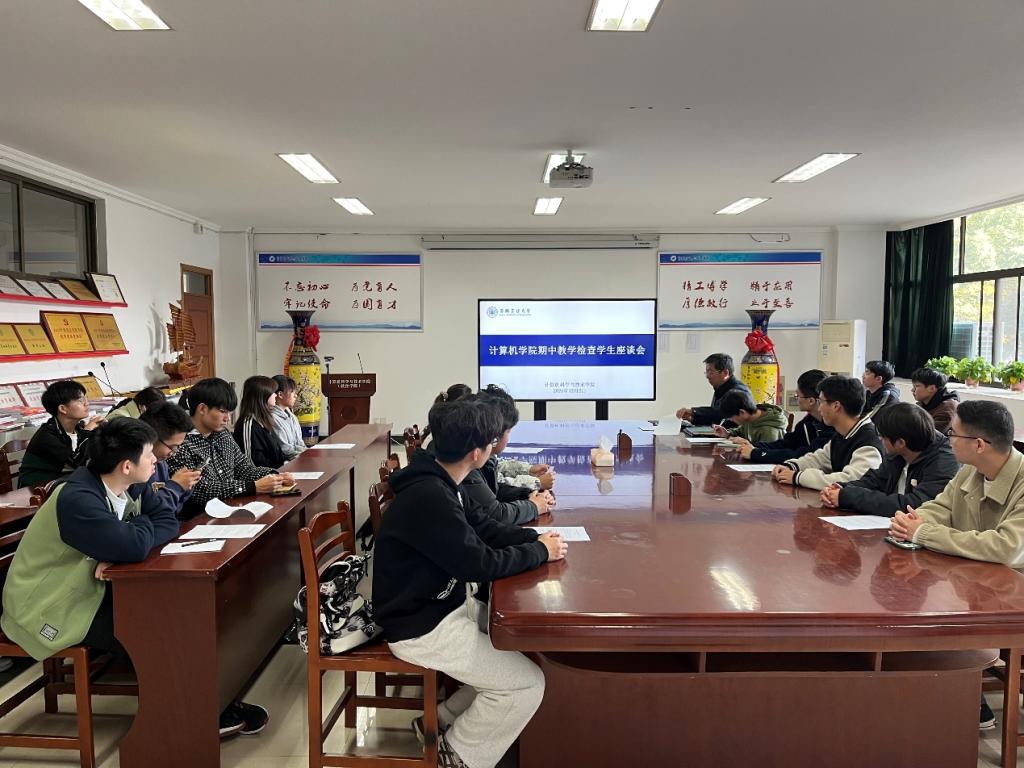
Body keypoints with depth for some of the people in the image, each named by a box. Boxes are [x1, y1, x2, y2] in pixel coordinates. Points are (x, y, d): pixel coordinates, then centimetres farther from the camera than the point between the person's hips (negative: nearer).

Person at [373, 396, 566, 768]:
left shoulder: (435, 481, 1)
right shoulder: (429, 497, -30)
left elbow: (479, 526, 12)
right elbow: (479, 564, -25)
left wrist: (534, 537, -2)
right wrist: (540, 553, -11)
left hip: (442, 605, 10)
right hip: (420, 627, -10)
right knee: (527, 683, -7)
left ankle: (445, 720, 22)